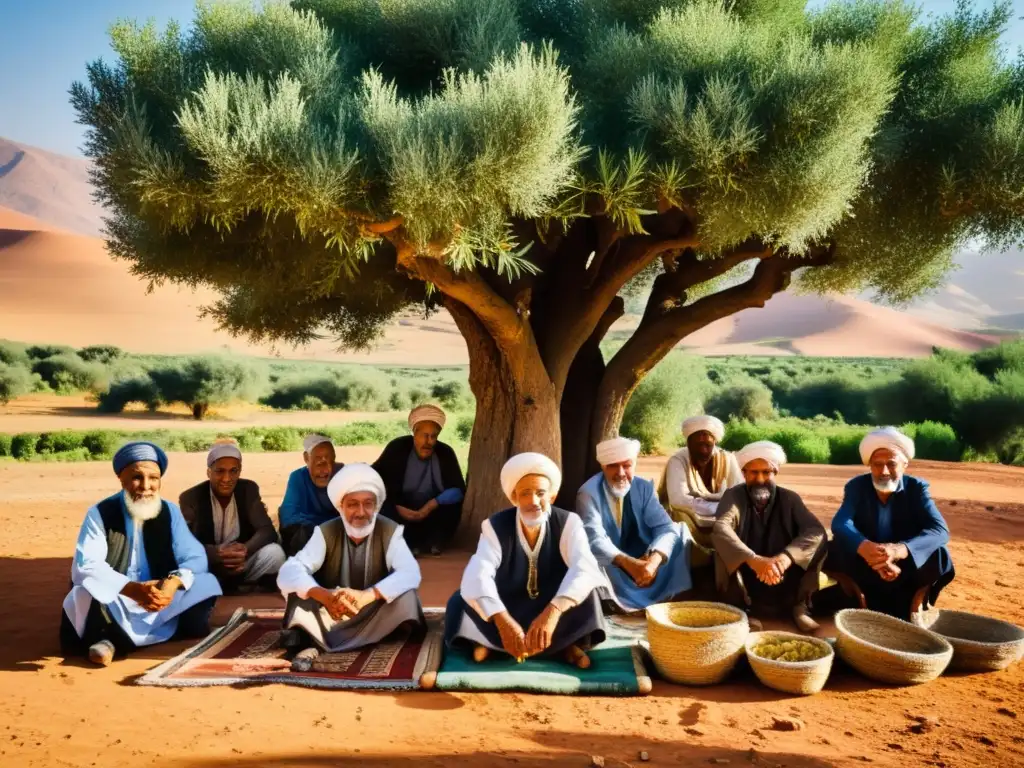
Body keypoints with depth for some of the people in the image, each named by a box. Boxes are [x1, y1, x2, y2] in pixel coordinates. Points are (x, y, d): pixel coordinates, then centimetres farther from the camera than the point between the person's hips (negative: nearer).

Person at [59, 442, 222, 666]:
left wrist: (174, 582, -31)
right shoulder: (100, 514, -8)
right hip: (113, 603, -4)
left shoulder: (170, 512, 0)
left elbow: (195, 557, -7)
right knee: (86, 593, -35)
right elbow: (86, 566, -20)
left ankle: (115, 639, -21)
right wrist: (133, 589, -36)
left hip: (158, 600, 4)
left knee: (206, 584, -22)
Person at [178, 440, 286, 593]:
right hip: (209, 566, -2)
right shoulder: (190, 498, -9)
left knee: (274, 553, -26)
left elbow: (267, 529, -11)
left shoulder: (249, 489, -3)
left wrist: (245, 549, -34)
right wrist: (218, 553, -39)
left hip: (242, 562, 2)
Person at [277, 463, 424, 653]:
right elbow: (288, 573, -23)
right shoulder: (326, 532, -12)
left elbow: (411, 574, -29)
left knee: (407, 594, -30)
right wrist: (325, 596, -42)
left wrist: (367, 595, -44)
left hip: (374, 617, 0)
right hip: (333, 615, 0)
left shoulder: (390, 532, -15)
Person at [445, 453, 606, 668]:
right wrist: (502, 620, -52)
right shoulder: (495, 526, -17)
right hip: (508, 613, 1)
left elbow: (585, 569, -35)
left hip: (553, 615, 0)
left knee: (585, 592, -29)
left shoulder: (569, 523, -17)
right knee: (461, 601, -27)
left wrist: (553, 611, -53)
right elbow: (477, 576, -33)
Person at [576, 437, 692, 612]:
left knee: (680, 532, -11)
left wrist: (654, 560, -32)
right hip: (609, 566, -4)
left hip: (642, 560, 4)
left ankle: (664, 598, -8)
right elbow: (595, 539, -28)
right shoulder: (589, 493, -16)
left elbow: (665, 527, -11)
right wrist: (628, 563, -45)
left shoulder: (644, 488, -2)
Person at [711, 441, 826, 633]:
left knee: (818, 541, -18)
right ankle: (739, 605, -13)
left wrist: (786, 556, -36)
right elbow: (720, 529, -28)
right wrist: (754, 560, -43)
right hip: (745, 574, -2)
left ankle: (799, 604, -3)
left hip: (785, 579, 2)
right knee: (724, 543, -29)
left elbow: (816, 531, -17)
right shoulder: (734, 495, -9)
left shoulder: (789, 498, -2)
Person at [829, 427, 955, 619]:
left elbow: (940, 531, -25)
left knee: (939, 554, -29)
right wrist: (866, 549, -49)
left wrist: (897, 550, -45)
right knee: (835, 551, -29)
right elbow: (840, 524, -25)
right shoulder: (856, 486, -9)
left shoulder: (917, 487, -9)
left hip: (907, 566, 0)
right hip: (867, 567, 1)